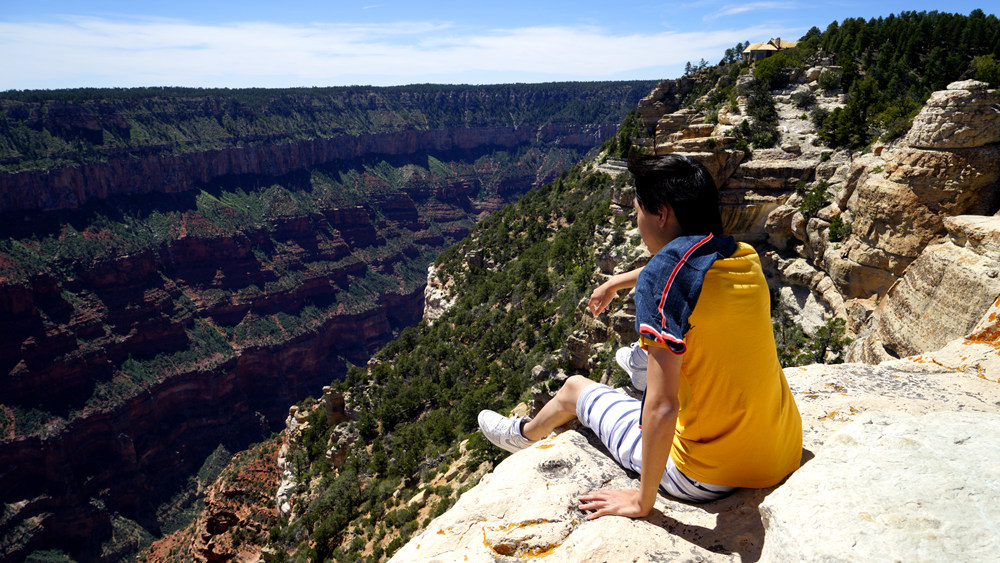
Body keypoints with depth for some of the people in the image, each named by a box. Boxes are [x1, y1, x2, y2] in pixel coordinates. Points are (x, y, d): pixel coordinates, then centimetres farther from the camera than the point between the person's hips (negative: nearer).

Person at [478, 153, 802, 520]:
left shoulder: (662, 277, -23)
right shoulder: (745, 257, 0)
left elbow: (662, 407, -27)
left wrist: (642, 500, -13)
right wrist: (618, 282, 39)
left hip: (709, 478, -5)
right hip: (787, 456, 6)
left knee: (575, 388, 16)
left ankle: (524, 435, 49)